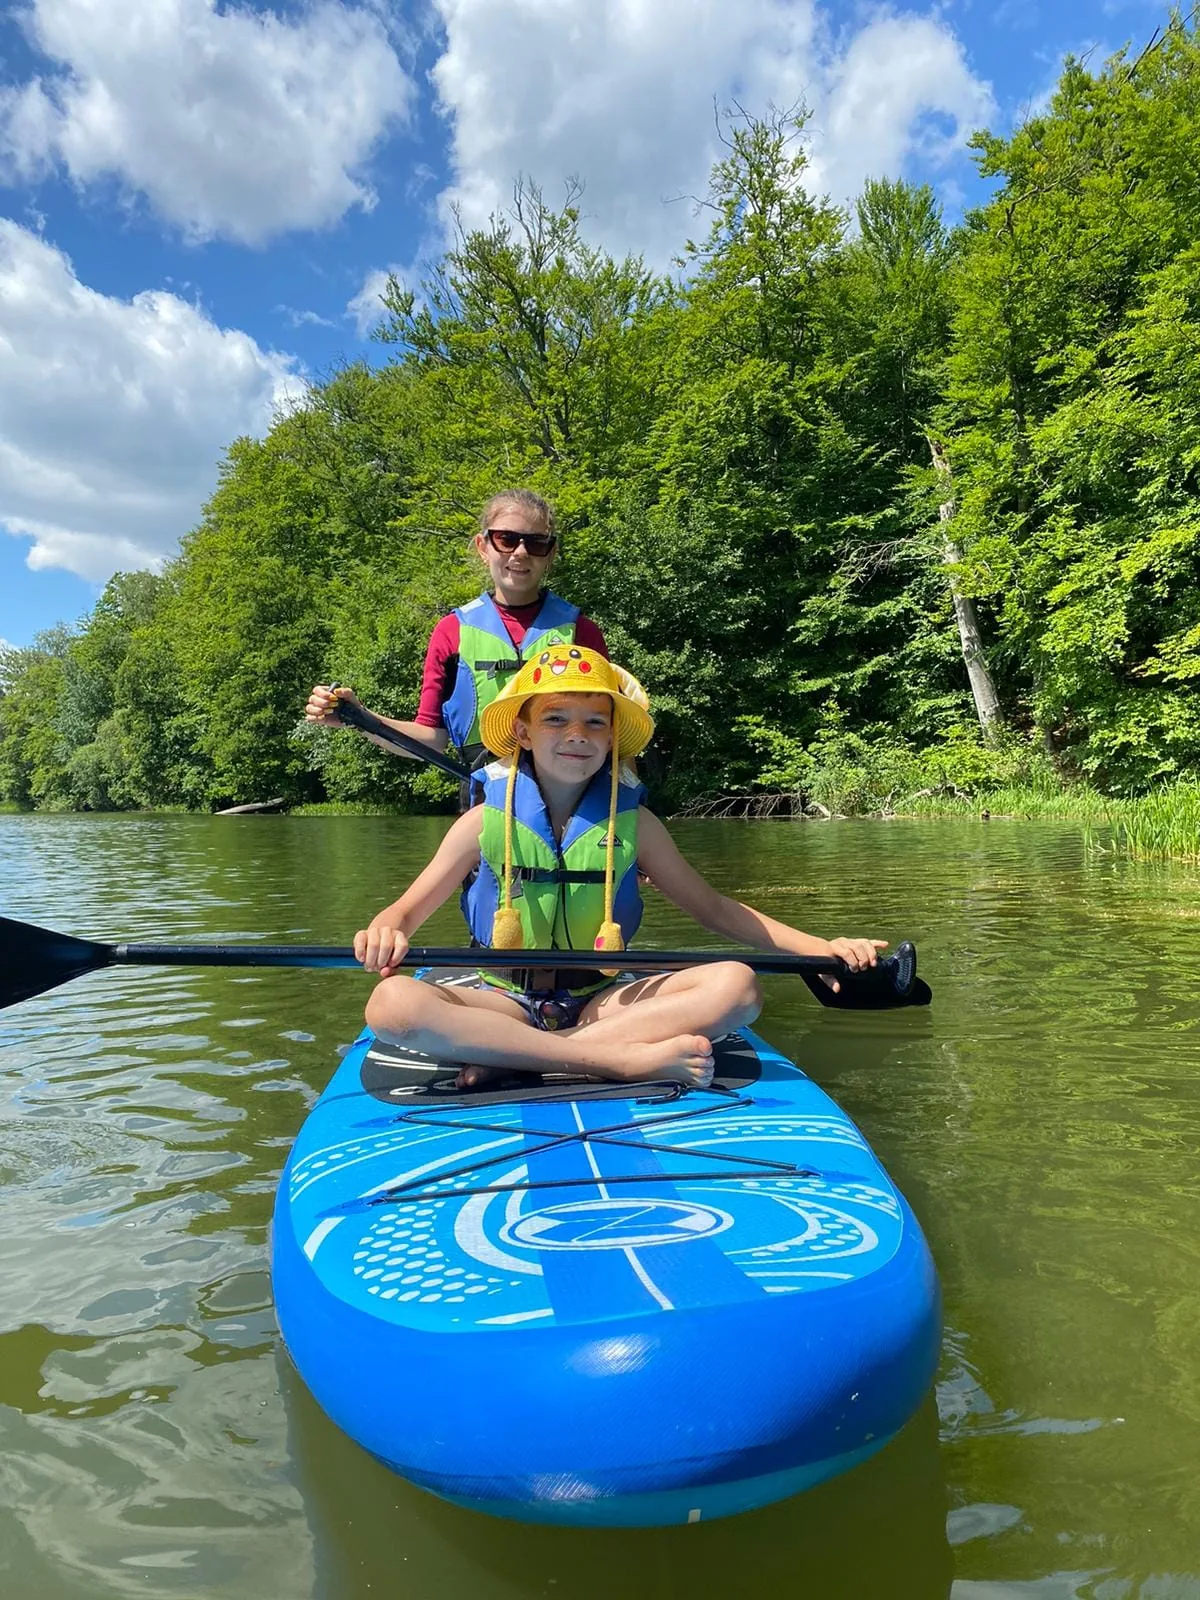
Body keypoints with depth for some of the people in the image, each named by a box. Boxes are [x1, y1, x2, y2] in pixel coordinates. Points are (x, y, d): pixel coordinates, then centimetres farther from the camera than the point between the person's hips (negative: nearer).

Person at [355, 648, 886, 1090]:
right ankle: (622, 1060, -33)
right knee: (393, 1002, -31)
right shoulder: (487, 821, 1)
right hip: (505, 1002, -1)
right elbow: (408, 907, 3)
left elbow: (713, 907, 9)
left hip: (602, 1000, 2)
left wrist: (820, 947, -2)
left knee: (734, 985, -24)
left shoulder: (632, 823, 4)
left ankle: (507, 1060, -28)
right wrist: (387, 930, -24)